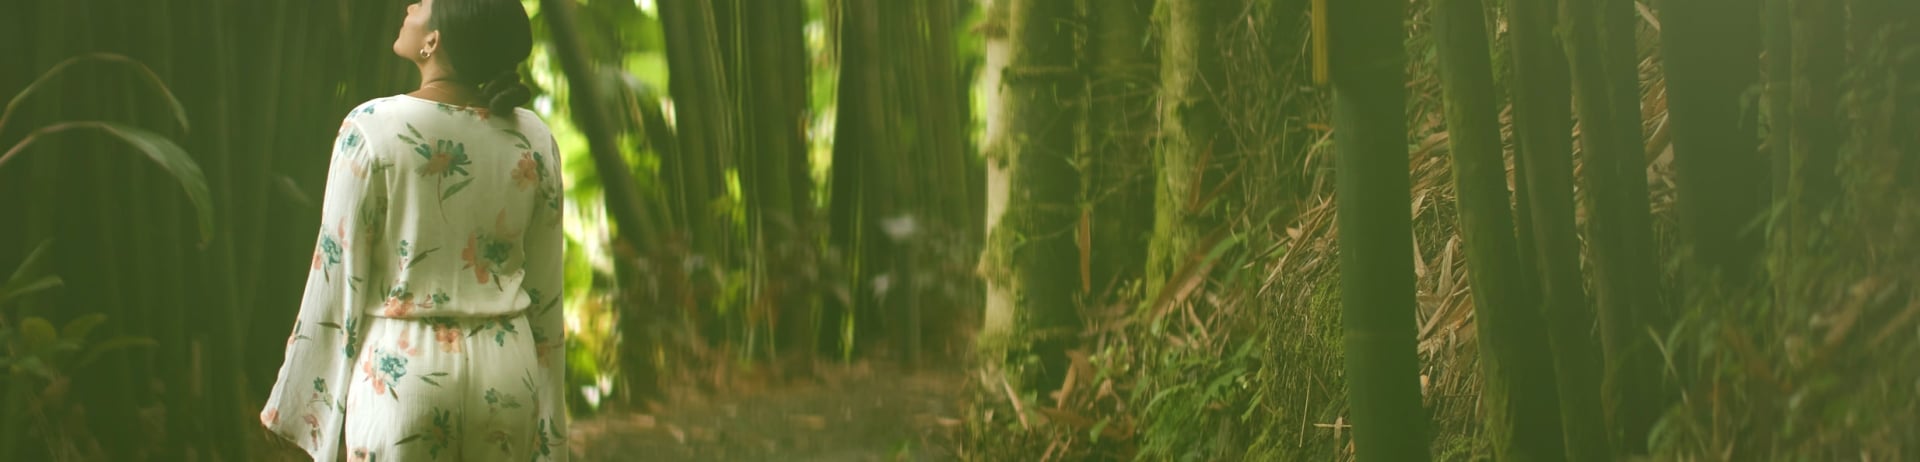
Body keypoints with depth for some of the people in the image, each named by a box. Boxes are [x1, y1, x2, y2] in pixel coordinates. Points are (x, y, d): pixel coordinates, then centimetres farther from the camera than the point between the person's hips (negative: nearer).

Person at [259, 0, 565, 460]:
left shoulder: (372, 129, -10)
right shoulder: (533, 140, 2)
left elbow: (338, 273, -7)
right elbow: (544, 298, 6)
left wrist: (303, 403, 3)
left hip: (403, 369, -4)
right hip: (507, 374, 4)